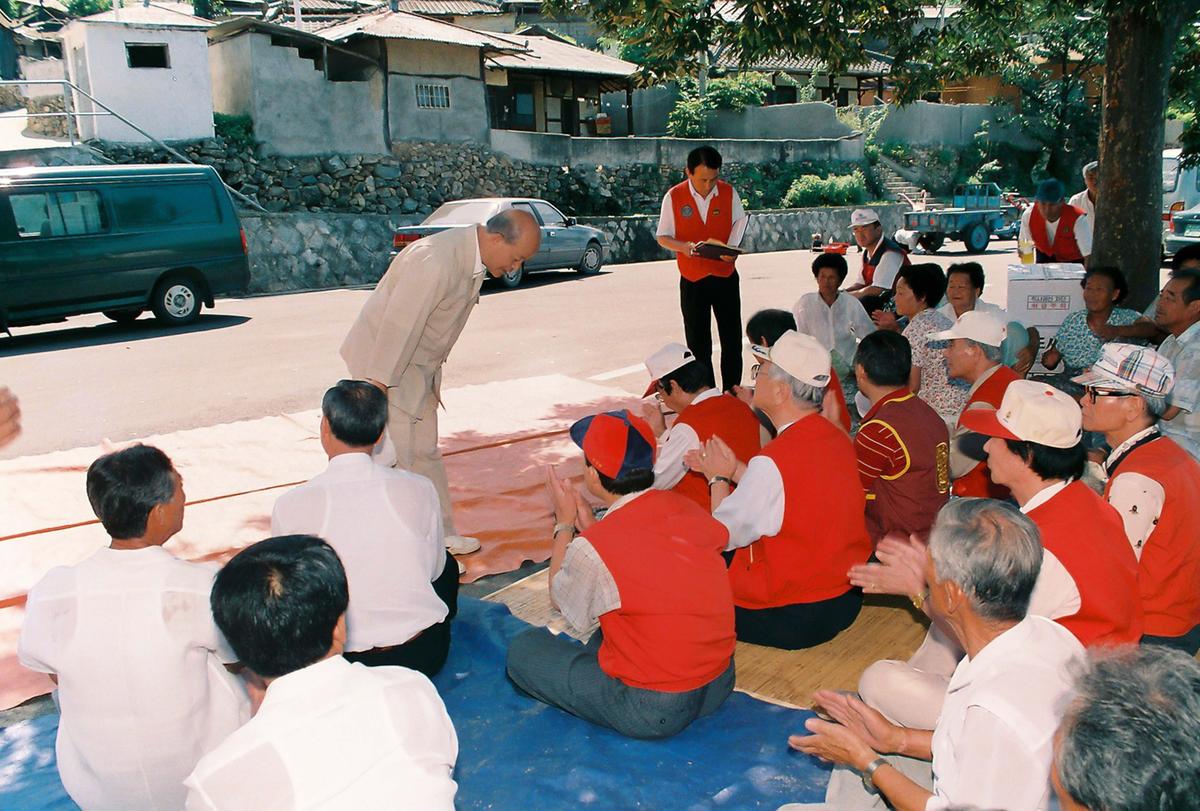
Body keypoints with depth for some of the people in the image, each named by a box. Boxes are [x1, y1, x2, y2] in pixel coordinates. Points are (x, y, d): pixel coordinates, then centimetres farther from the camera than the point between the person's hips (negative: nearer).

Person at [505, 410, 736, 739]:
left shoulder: (592, 549, -23)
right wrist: (587, 522, 15)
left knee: (524, 648, 7)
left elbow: (561, 600, 0)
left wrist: (564, 524, 10)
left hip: (653, 713, -7)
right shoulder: (687, 508, -5)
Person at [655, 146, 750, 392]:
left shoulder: (728, 193, -2)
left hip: (725, 275, 1)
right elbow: (662, 237, -1)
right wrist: (683, 246, -22)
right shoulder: (674, 196, -6)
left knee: (732, 341, 4)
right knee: (698, 344, 5)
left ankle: (731, 396, 15)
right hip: (692, 279, -1)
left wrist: (732, 249, -18)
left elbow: (740, 224, 4)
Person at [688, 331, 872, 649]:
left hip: (792, 621, -8)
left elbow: (724, 535, -14)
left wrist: (719, 477, 2)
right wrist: (733, 469, 12)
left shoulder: (773, 462, -28)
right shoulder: (838, 438, -3)